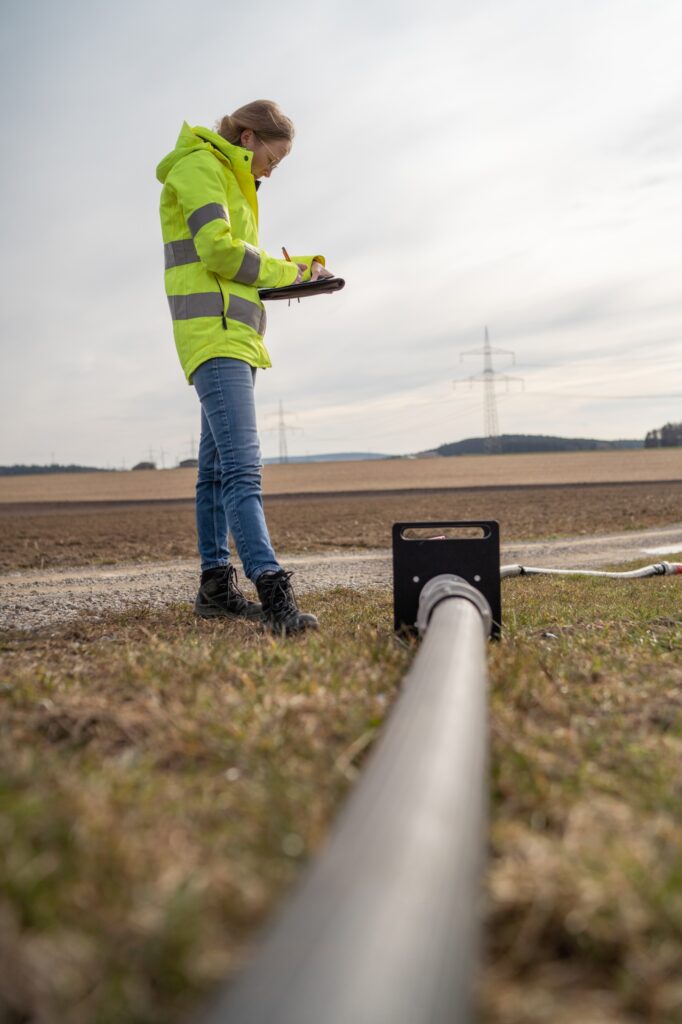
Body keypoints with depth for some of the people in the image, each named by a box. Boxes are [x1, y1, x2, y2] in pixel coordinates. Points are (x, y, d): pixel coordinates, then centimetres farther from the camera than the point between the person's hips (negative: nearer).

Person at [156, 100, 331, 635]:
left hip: (235, 335, 11)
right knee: (242, 464, -22)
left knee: (217, 466, 10)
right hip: (213, 333, -11)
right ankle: (273, 591, -31)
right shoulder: (200, 167, -4)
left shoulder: (231, 180, 26)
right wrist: (286, 271, -4)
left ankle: (216, 586, 16)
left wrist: (300, 269, 9)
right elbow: (219, 249, -16)